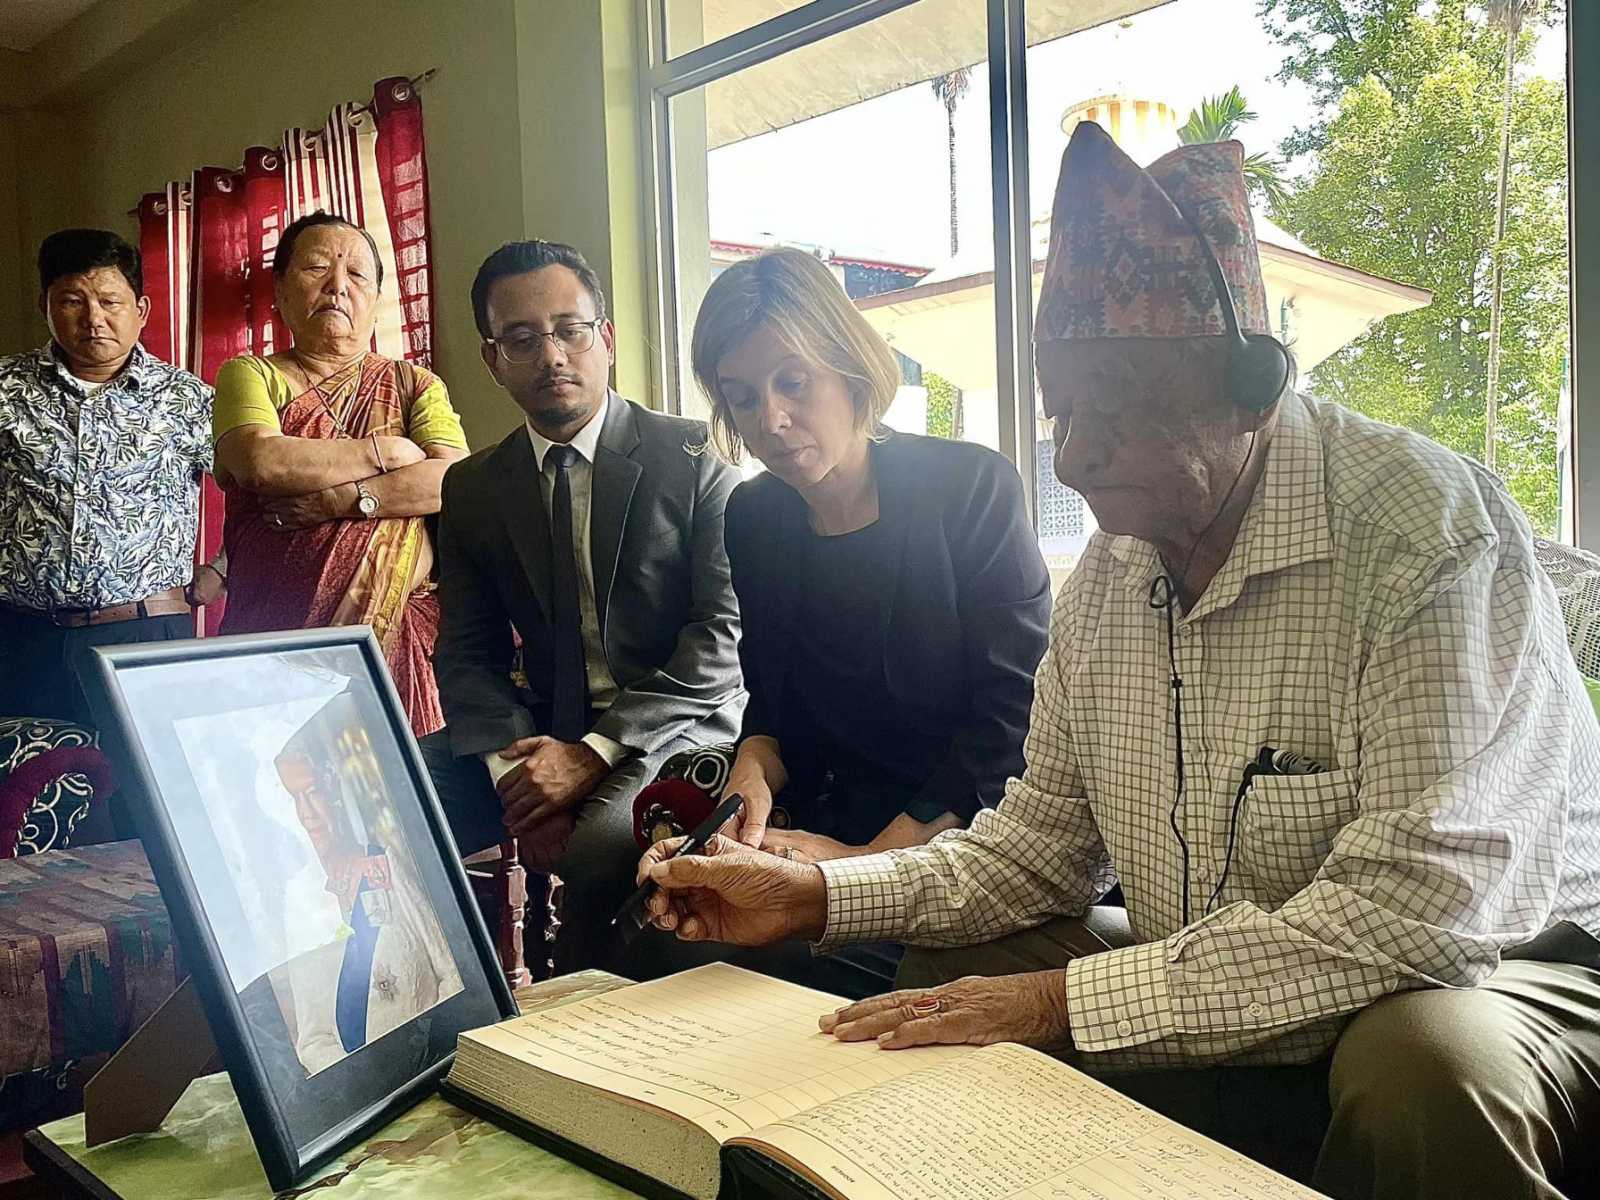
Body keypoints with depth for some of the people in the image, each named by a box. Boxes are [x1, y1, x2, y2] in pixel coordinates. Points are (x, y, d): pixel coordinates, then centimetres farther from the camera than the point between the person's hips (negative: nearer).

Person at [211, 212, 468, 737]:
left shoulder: (415, 385, 13)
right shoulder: (250, 376, 9)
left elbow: (458, 481, -5)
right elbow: (262, 461, -12)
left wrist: (336, 499, -13)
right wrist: (385, 451, -5)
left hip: (397, 634, 1)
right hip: (275, 633, -1)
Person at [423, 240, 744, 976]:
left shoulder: (691, 459, -3)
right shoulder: (471, 489, 10)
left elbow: (725, 634, -10)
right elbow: (469, 653, 6)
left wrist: (595, 751, -19)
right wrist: (515, 767, -14)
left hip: (676, 724, -4)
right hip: (540, 729, 4)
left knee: (600, 846, -34)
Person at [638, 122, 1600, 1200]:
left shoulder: (1427, 531, -24)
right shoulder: (1109, 571, 0)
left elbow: (1415, 909, -31)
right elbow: (1049, 840, 7)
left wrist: (1066, 998, -27)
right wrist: (811, 895, -5)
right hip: (1211, 1009, 6)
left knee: (1428, 1059, -36)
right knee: (949, 973, -1)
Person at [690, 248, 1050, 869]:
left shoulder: (973, 486, -10)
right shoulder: (752, 517, 5)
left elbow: (1014, 713, -12)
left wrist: (871, 860, -17)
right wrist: (751, 773, -10)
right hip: (834, 826, 5)